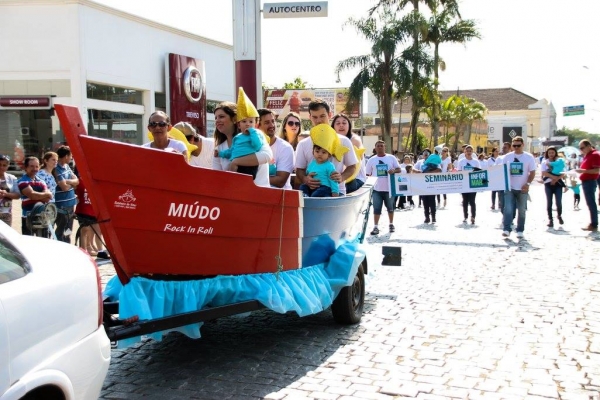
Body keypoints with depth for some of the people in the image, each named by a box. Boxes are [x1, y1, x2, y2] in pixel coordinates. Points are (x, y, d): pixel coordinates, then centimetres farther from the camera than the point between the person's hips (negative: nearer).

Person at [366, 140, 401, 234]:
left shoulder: (391, 158, 2)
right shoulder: (371, 160, 4)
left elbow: (399, 169, 3)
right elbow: (368, 175, 7)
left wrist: (394, 170, -20)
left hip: (389, 188, 0)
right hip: (376, 189, 0)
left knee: (390, 207, 13)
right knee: (376, 208, -1)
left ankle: (391, 224, 28)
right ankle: (376, 227, 2)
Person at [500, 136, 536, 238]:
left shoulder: (529, 157, 1)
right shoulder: (507, 157, 5)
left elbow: (532, 172, 0)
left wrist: (528, 184, -12)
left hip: (522, 188, 0)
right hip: (509, 188, 0)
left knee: (522, 210, 7)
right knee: (508, 209, -9)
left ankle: (520, 231, 15)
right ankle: (506, 229, -10)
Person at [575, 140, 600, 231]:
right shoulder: (587, 155, 15)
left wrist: (583, 171, -26)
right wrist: (580, 170, 10)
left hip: (590, 182, -10)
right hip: (585, 181, 10)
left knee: (591, 203, -8)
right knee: (590, 203, 12)